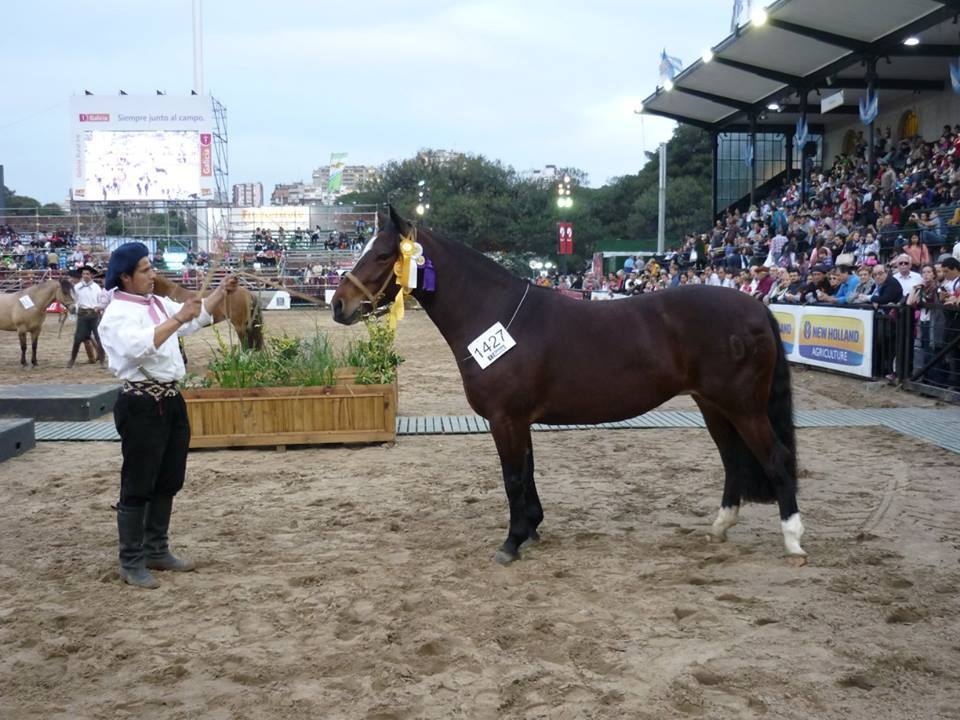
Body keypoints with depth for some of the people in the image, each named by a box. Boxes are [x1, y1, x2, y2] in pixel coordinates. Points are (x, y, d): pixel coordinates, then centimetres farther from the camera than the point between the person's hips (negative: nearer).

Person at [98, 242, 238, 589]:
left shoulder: (158, 303, 12)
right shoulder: (117, 314, -13)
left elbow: (199, 317, 24)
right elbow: (139, 346, -32)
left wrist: (221, 292, 11)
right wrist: (178, 319, -34)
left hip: (171, 400, 9)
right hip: (141, 405, -9)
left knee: (168, 481, 16)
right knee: (137, 485, 0)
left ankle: (156, 550, 31)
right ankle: (131, 563, 11)